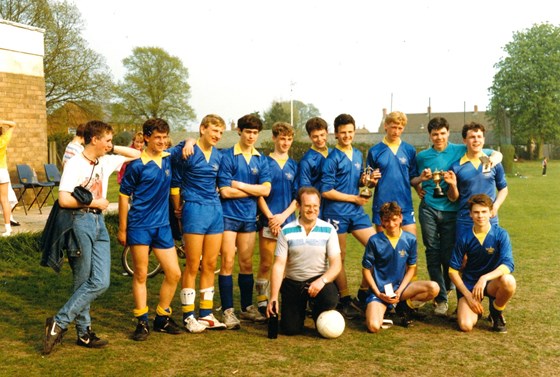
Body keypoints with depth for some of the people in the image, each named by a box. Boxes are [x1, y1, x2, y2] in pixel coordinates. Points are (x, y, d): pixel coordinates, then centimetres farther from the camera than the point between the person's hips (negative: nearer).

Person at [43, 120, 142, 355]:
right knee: (84, 283, -3)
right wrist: (94, 202, -9)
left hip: (99, 223, 7)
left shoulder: (106, 162, 11)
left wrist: (113, 149, 8)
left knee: (101, 282, 1)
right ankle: (59, 323, 11)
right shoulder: (75, 164, -10)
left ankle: (84, 334, 12)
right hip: (80, 222, -7)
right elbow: (64, 200, -18)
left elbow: (136, 155, 20)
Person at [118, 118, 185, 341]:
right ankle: (142, 322, 13)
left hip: (162, 225, 5)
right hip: (140, 226, -5)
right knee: (141, 275, 2)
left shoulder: (168, 157, 5)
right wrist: (122, 229, -4)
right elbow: (124, 196, -4)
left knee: (174, 273, 5)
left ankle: (162, 318, 20)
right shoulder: (137, 165, -9)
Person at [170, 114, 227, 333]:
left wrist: (215, 203, 13)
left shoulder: (218, 156, 10)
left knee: (210, 265, 9)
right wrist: (179, 208, 5)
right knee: (193, 266, -2)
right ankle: (188, 316, 8)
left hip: (215, 210, 6)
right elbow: (175, 183, -2)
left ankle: (206, 313, 18)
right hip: (194, 210, -6)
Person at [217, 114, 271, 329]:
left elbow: (266, 189, -4)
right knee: (228, 263, -3)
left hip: (249, 216, 4)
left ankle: (247, 308, 22)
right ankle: (228, 310, 4)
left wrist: (240, 185, -10)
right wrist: (253, 190, -5)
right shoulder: (227, 156, -6)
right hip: (229, 215, -4)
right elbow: (225, 191, -13)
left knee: (247, 264, 12)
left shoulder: (261, 160, 7)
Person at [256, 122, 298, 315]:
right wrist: (270, 217, -10)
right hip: (268, 220, -2)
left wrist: (284, 215, -7)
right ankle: (262, 302, 13)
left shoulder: (294, 165, 10)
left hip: (289, 221, 3)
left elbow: (298, 196, 7)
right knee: (266, 263, 0)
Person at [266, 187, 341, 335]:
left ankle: (318, 314, 6)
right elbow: (279, 265, -7)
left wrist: (322, 280, -28)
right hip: (292, 283, 0)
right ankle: (301, 308, 27)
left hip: (319, 280, 0)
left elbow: (336, 264, -8)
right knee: (290, 329, -10)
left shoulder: (328, 230, -5)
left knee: (330, 299, -33)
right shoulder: (286, 231, -5)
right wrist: (273, 298, -15)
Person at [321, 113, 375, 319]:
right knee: (339, 257, 4)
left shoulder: (358, 155, 11)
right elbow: (326, 191, -15)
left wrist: (365, 180, -2)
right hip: (337, 213, -6)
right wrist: (354, 198, -11)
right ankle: (345, 300, 17)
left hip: (356, 211, 7)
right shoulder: (332, 159, -10)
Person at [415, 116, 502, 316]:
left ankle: (448, 287, 32)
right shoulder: (422, 156, 8)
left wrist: (494, 158, -16)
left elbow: (497, 154, 8)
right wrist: (421, 180, -6)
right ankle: (441, 298, 9)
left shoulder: (461, 150, 3)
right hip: (429, 209, 1)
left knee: (448, 253, 4)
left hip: (451, 210, -1)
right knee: (433, 253, 0)